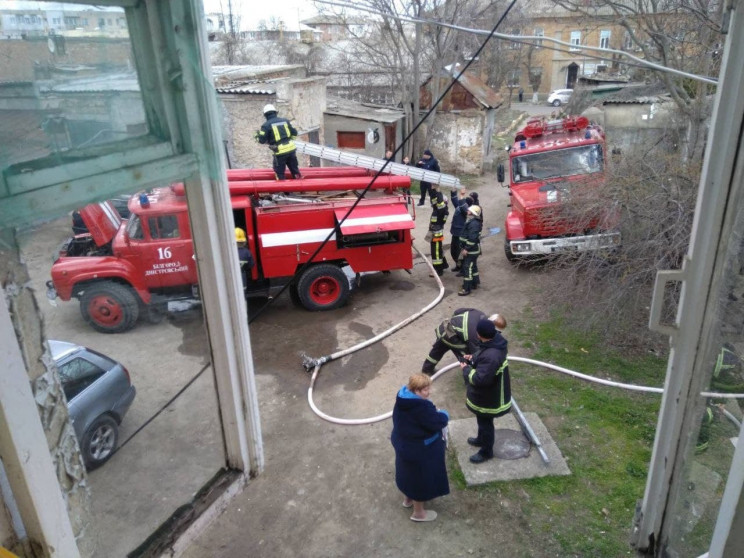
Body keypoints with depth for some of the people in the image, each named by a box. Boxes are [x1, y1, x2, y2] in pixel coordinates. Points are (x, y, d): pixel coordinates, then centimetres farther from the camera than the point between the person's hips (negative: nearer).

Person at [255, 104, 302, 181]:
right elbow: (294, 133, 12)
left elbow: (262, 140, -6)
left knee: (280, 174, 9)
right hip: (291, 149, 4)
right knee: (295, 171, 16)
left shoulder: (266, 125, -5)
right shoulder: (285, 121, 8)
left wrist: (257, 137, 16)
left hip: (280, 152, -4)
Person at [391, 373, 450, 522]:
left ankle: (408, 499, 55)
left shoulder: (403, 398, -7)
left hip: (404, 444, 9)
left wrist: (434, 413, 0)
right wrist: (443, 414, -7)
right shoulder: (421, 406, -37)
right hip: (420, 450, -9)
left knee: (409, 473, 31)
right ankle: (418, 513, 35)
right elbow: (437, 423, -27)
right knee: (421, 479, 14)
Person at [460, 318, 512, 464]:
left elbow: (480, 379, -36)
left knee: (485, 423, 14)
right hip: (486, 394, 9)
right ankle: (481, 439, 55)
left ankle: (486, 452, 36)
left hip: (488, 398, -9)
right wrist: (473, 359, 0)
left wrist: (466, 369, -21)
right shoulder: (496, 341, -10)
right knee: (482, 420, 31)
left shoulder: (491, 356, -41)